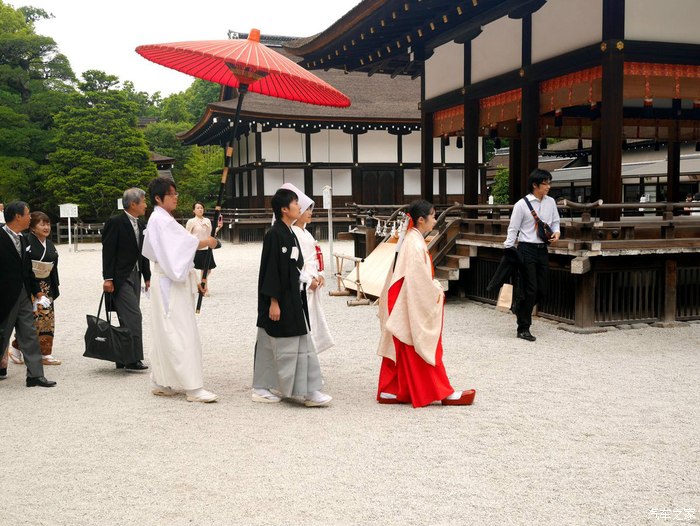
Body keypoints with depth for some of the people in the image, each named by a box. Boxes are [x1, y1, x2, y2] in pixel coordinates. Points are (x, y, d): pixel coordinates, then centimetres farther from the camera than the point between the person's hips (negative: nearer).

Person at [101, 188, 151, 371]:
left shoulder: (141, 225, 14)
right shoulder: (115, 222, -10)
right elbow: (108, 251, -13)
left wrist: (147, 277, 16)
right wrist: (108, 278, -17)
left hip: (135, 276, 8)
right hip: (120, 278, -8)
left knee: (128, 318, 9)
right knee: (133, 316, -14)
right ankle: (132, 359, -10)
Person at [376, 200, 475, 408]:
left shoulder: (412, 240, 11)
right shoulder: (415, 244, -20)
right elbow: (419, 281, -22)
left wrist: (434, 287, 12)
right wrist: (437, 292, -11)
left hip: (406, 304, 10)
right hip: (415, 306, -10)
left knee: (402, 349, 12)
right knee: (423, 349, -1)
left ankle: (389, 391, 17)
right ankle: (443, 393, 8)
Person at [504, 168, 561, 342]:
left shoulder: (550, 202, 7)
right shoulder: (522, 204, -8)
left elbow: (555, 222, 19)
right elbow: (513, 229, -6)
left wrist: (556, 232, -3)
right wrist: (508, 252, -11)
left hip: (542, 250, 6)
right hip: (527, 249, -5)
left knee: (541, 290, 8)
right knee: (530, 290, -4)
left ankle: (520, 310, 36)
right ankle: (523, 329, 8)